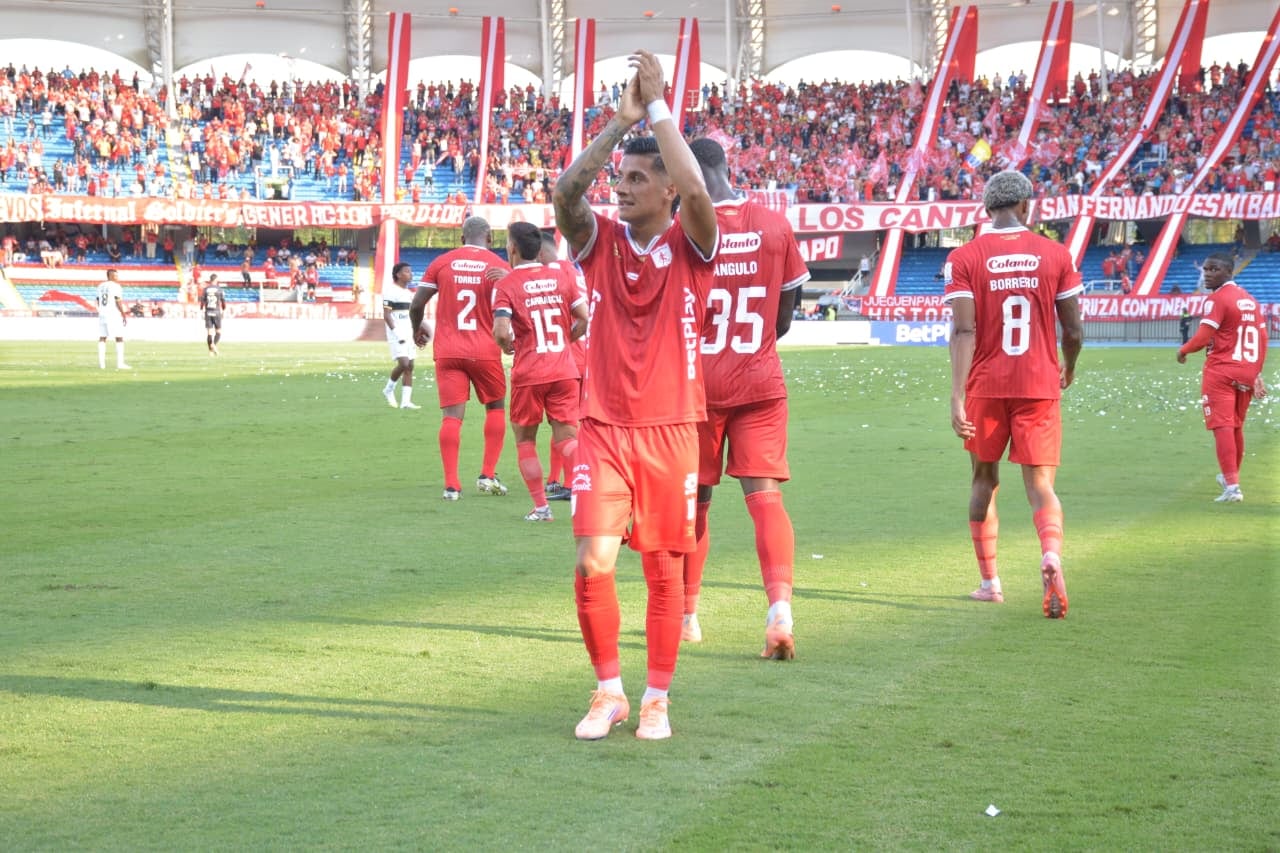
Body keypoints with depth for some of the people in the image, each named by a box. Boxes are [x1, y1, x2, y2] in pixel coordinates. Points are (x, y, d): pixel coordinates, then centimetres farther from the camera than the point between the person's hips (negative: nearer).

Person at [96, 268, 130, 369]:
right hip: (114, 315, -7)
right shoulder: (115, 286, -8)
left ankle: (101, 363, 3)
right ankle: (120, 363, -7)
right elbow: (118, 302, -13)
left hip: (102, 315, 7)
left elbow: (98, 302, 15)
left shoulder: (100, 286, 13)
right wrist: (124, 315, -9)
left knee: (102, 338, 7)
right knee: (119, 338, -2)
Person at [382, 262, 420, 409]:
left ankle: (406, 401, 4)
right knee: (404, 363, -19)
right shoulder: (390, 290, -9)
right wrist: (396, 332, -21)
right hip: (396, 334, -8)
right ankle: (389, 389, 4)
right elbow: (386, 315, -14)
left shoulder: (408, 292, 16)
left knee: (410, 366, 3)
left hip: (408, 334, 8)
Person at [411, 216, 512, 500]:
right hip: (485, 350, -1)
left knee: (451, 416, -1)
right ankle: (488, 475, 12)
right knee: (495, 407, 18)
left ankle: (451, 485, -7)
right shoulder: (499, 266, -2)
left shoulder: (442, 263, 2)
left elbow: (417, 304, 2)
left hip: (447, 351, 1)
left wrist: (417, 328, 22)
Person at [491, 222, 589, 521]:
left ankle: (541, 507, 8)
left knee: (525, 439, 13)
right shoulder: (562, 274, 6)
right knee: (566, 437, 5)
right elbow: (584, 319, 4)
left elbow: (501, 332, -16)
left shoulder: (506, 285, -5)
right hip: (565, 370, 3)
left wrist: (508, 346, 5)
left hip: (528, 373, -3)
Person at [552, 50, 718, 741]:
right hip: (603, 430, 1)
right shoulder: (598, 241, 5)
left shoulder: (689, 246, 0)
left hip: (670, 431, -1)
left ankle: (656, 698, 18)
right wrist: (620, 121, -16)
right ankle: (608, 691, 7)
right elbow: (564, 192, -15)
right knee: (593, 563, -10)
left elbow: (697, 192, -21)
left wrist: (657, 109, -15)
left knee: (664, 572, 5)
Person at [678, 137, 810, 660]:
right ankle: (780, 606, -22)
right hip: (761, 382, 2)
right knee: (765, 496, -3)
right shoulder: (774, 226, 1)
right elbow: (783, 318, 9)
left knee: (692, 501, 11)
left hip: (698, 382, -2)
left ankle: (686, 616, 22)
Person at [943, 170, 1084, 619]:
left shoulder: (965, 258, -3)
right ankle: (1051, 553, -27)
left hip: (986, 387, 0)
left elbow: (964, 330, -12)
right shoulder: (1055, 255, 1)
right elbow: (1073, 332, 3)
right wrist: (1068, 370, 24)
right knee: (1040, 485, 2)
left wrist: (957, 396, -14)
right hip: (1040, 386, 0)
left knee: (984, 480, 17)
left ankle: (989, 581, 23)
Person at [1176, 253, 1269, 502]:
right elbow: (1262, 339, 16)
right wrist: (1257, 373, 19)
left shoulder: (1217, 299, -10)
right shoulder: (1249, 299, 15)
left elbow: (1203, 338, -18)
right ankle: (1230, 477, 36)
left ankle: (1232, 486, -18)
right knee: (1236, 427, 21)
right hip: (1247, 372, 8)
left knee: (1222, 426, -9)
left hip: (1220, 371, -8)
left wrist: (1183, 350, -1)